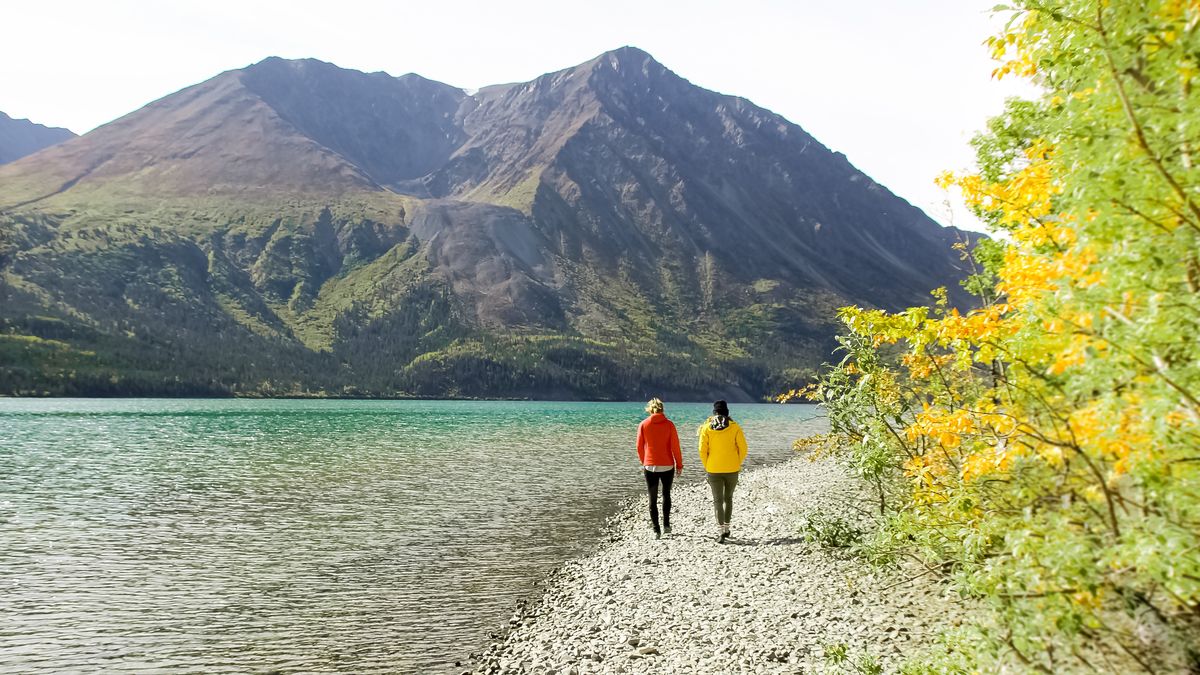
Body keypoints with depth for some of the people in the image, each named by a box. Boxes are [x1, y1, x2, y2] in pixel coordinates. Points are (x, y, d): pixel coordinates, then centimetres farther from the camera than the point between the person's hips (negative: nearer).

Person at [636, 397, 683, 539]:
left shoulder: (643, 424, -2)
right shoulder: (669, 424, -4)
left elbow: (640, 446, 1)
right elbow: (675, 446, -4)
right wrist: (679, 464, 5)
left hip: (650, 466, 0)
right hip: (667, 466, 0)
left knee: (653, 499, 6)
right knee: (666, 495, 20)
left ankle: (656, 530, 2)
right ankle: (666, 525, 15)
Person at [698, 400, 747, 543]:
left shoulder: (706, 427, -3)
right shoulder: (734, 427, -4)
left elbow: (702, 450, -6)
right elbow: (743, 449, -5)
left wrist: (707, 466, 7)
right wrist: (737, 463, 10)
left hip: (714, 470, -1)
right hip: (732, 469, 1)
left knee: (717, 500, 3)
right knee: (728, 498, 19)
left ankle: (721, 531, -9)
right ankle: (726, 528, 25)